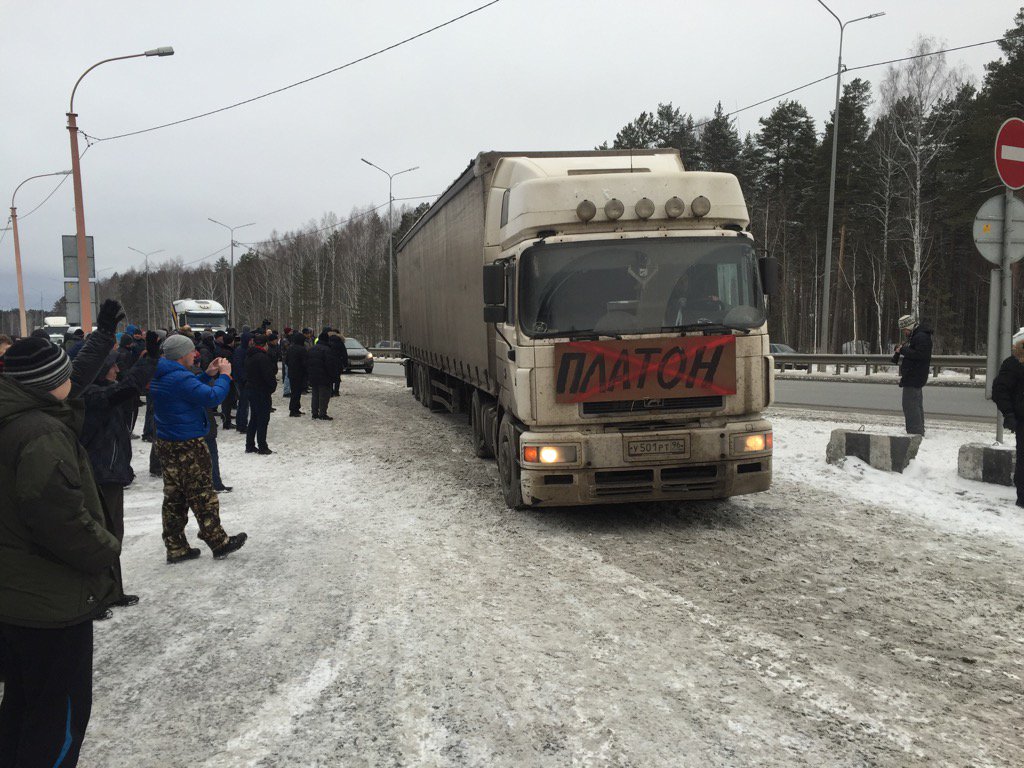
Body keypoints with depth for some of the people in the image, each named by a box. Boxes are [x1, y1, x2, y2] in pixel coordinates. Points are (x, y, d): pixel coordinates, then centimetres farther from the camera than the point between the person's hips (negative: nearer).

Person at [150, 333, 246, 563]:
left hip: (167, 443, 9)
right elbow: (212, 397, -25)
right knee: (203, 495, 3)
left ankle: (176, 548, 19)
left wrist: (208, 375, 9)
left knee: (174, 496, 13)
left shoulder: (159, 377, 7)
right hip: (188, 446, -9)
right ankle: (219, 543, 14)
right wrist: (224, 375, -11)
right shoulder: (180, 378, -23)